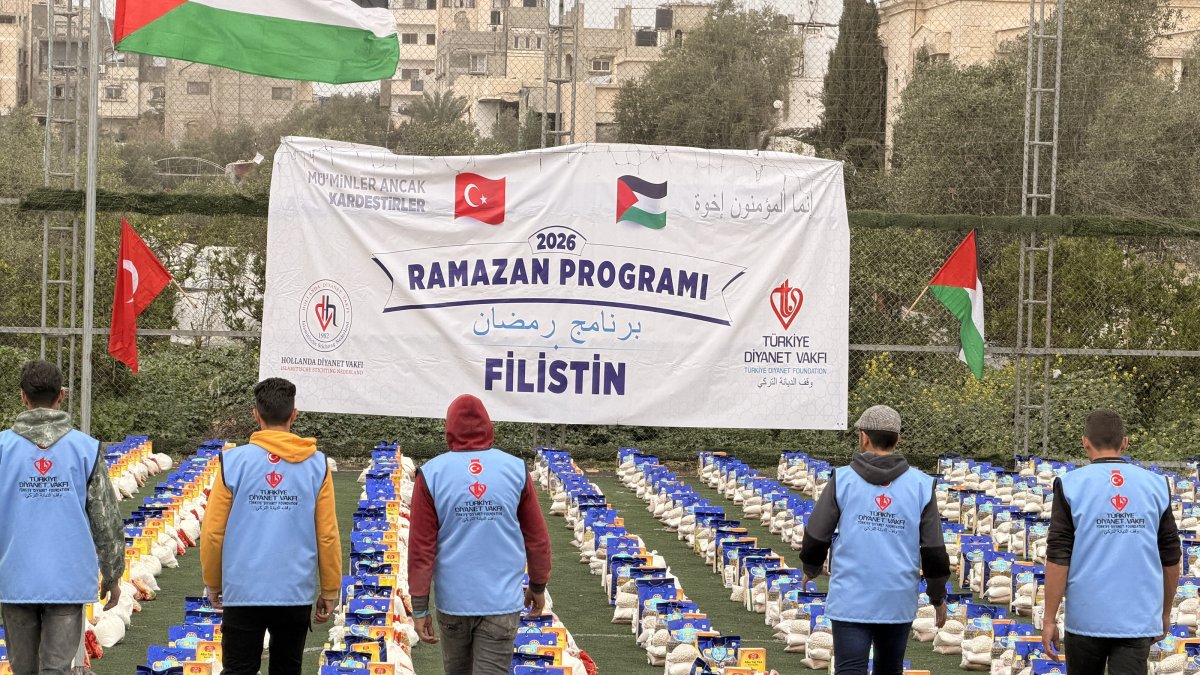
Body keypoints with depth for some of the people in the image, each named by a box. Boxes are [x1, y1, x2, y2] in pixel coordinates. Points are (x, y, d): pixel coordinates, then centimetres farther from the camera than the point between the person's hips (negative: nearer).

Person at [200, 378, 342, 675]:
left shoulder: (233, 461, -5)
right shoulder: (316, 465, -2)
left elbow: (213, 533, -3)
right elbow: (328, 536, -2)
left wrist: (213, 583, 11)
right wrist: (330, 591, 8)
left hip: (243, 592, -1)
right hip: (296, 594, 1)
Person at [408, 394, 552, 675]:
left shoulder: (431, 474, -5)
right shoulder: (516, 470, -2)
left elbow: (421, 546, -6)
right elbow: (537, 538, 3)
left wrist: (419, 607, -1)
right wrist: (538, 587, 18)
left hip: (453, 601, 1)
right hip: (503, 600, -1)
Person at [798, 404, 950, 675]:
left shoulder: (842, 480, -4)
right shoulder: (921, 485, 1)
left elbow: (816, 538, 1)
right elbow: (934, 549, 3)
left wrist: (811, 569, 23)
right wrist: (938, 597, 17)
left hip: (851, 601, -2)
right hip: (899, 602, 2)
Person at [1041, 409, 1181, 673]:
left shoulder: (1071, 485, -3)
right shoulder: (1156, 485, 4)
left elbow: (1058, 559, -7)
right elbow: (1171, 559, 7)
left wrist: (1049, 619, -2)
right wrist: (1165, 612, 20)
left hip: (1086, 619, -1)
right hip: (1138, 621, 1)